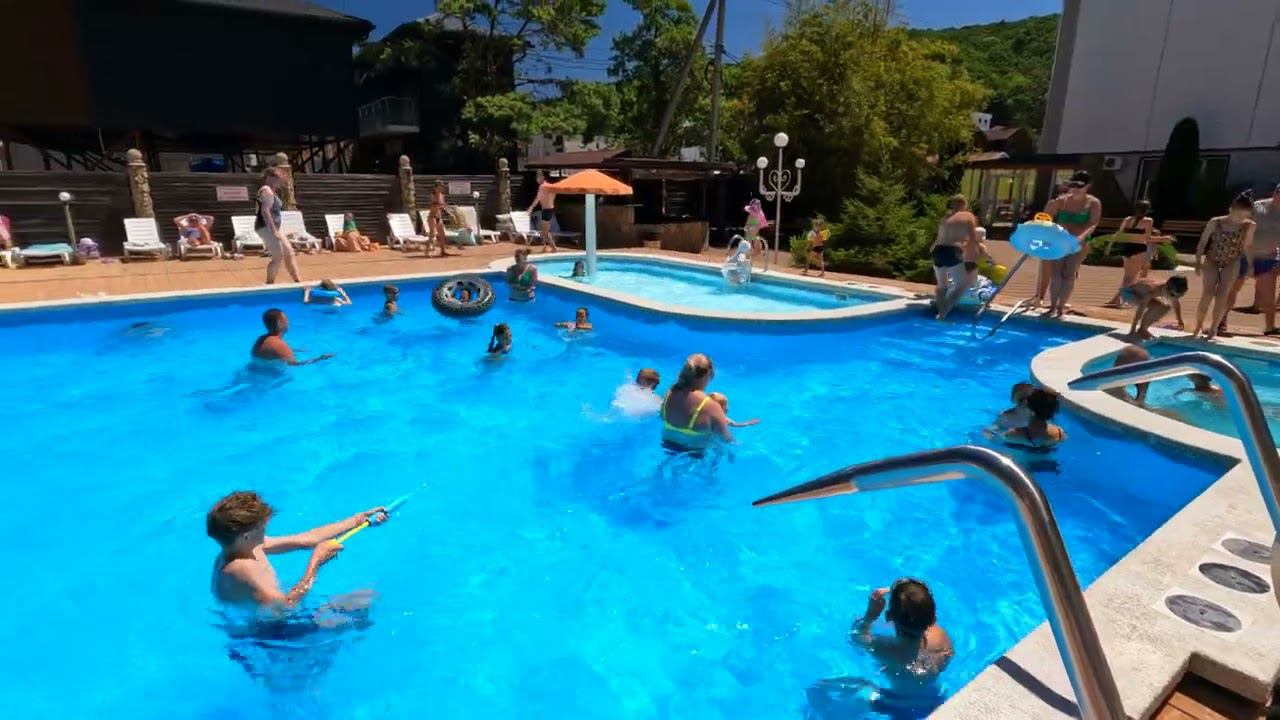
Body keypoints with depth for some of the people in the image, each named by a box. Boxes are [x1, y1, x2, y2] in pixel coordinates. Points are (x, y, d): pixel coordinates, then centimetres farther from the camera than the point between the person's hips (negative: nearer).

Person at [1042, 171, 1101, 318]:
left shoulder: (1093, 203, -4)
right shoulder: (1062, 200, 3)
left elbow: (1093, 224, -17)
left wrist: (1082, 235, -34)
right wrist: (1050, 206, -17)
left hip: (1078, 244, -2)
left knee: (1068, 275, -4)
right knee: (1055, 274, -1)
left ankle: (1061, 307, 1)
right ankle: (1053, 306, 7)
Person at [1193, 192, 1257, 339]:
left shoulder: (1249, 226, -8)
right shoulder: (1215, 222, -14)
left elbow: (1247, 246, 5)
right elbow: (1203, 242, -6)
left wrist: (1250, 265, 8)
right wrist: (1198, 262, -11)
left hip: (1232, 263, 1)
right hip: (1211, 260, -1)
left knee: (1222, 295, -4)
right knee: (1208, 293, -10)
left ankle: (1213, 329, 4)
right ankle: (1198, 326, 2)